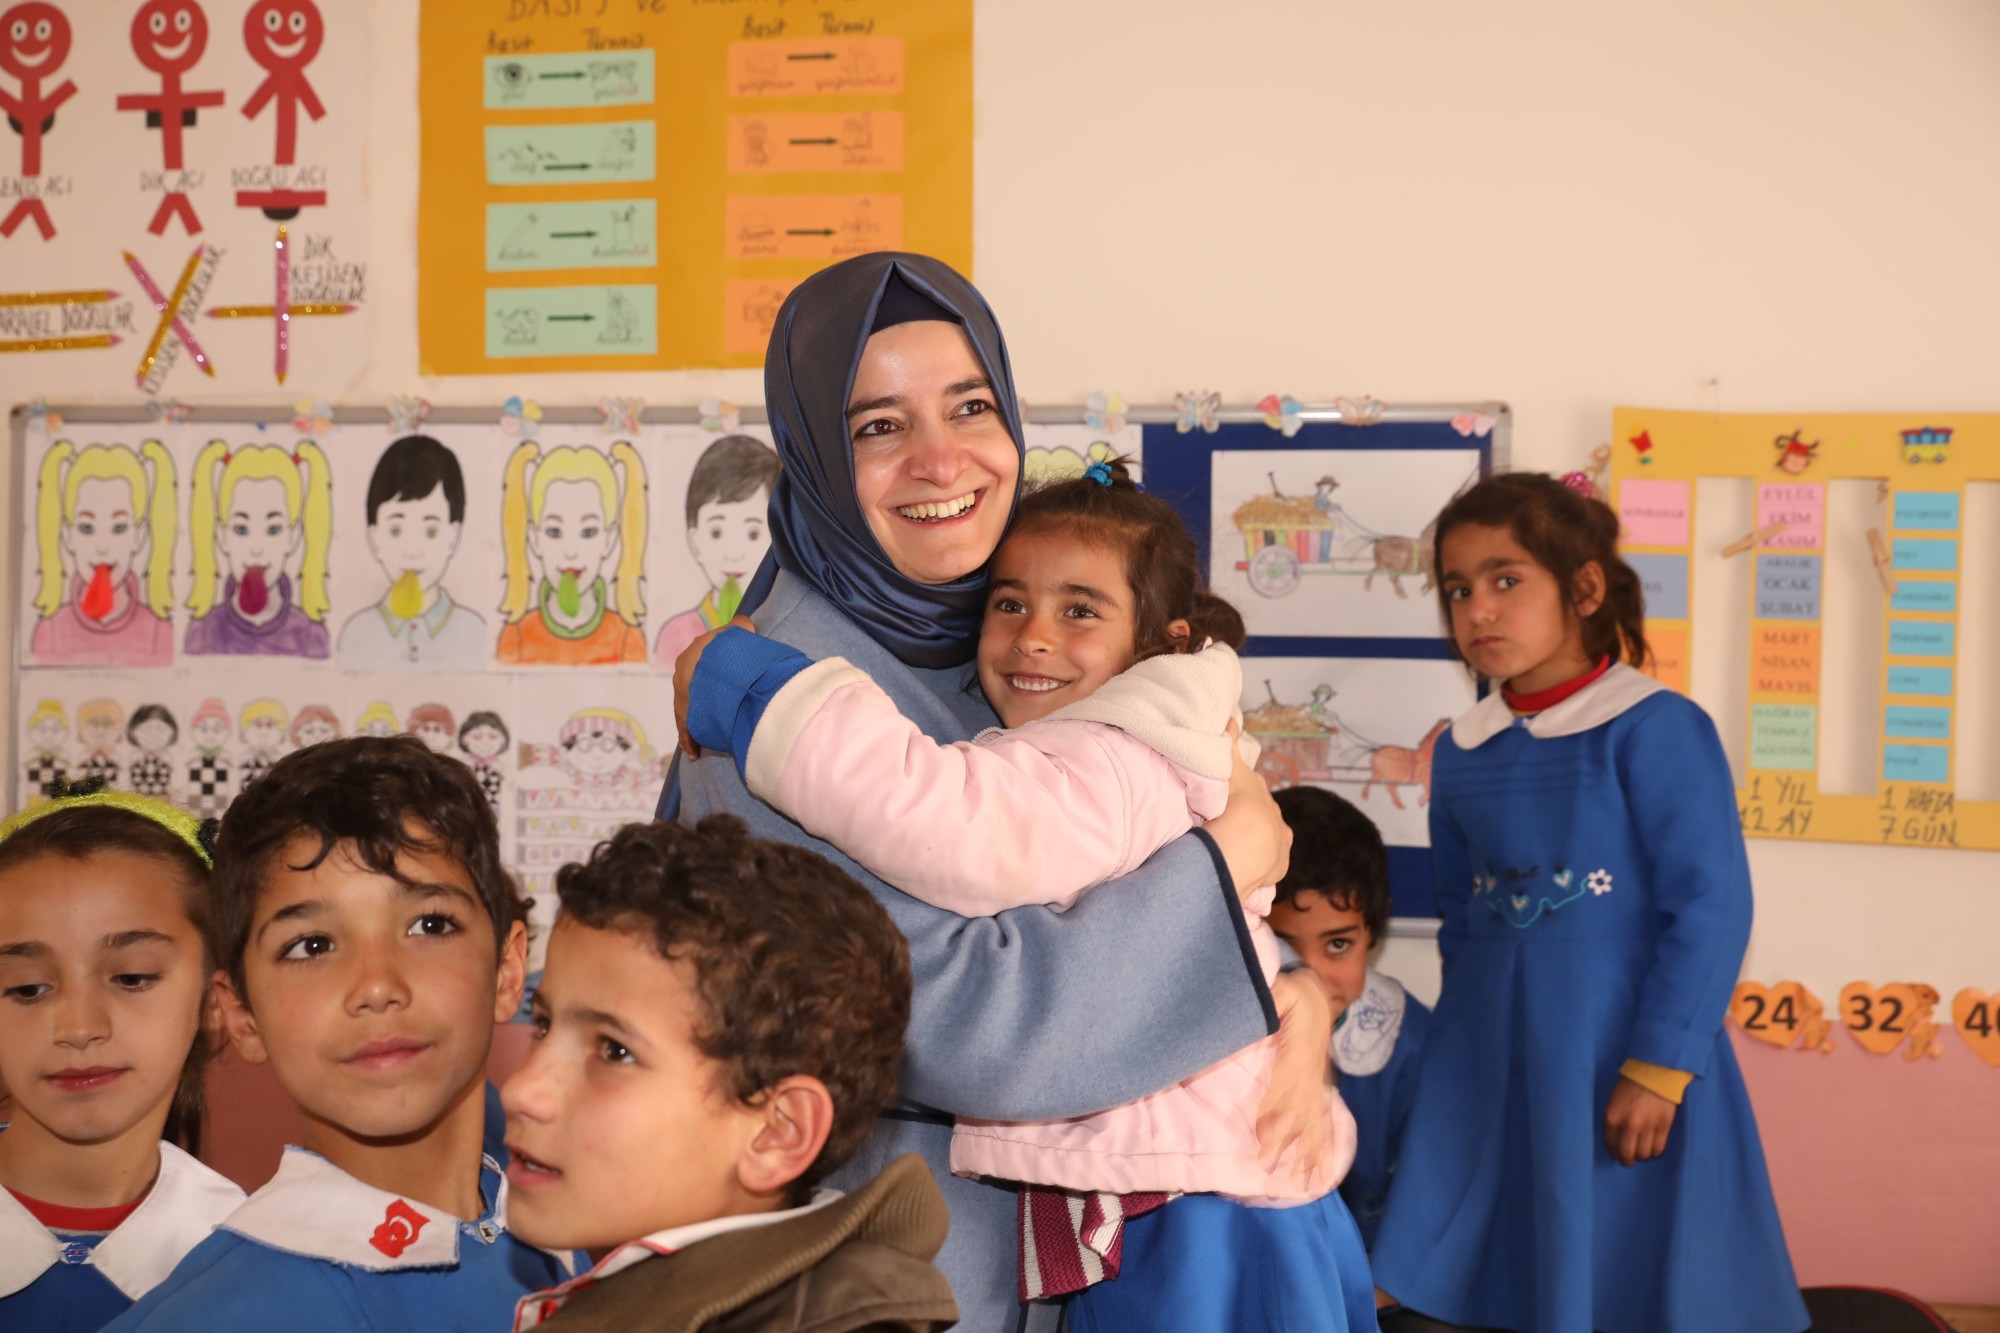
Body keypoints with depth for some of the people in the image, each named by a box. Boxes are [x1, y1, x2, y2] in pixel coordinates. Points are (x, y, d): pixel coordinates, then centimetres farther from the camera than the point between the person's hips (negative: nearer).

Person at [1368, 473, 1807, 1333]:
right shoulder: (1461, 753, 6)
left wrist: (1657, 1070, -17)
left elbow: (1713, 908, -15)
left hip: (1620, 1062, -5)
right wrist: (1469, 1040, 16)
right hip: (1486, 1069, 5)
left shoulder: (1655, 730, -12)